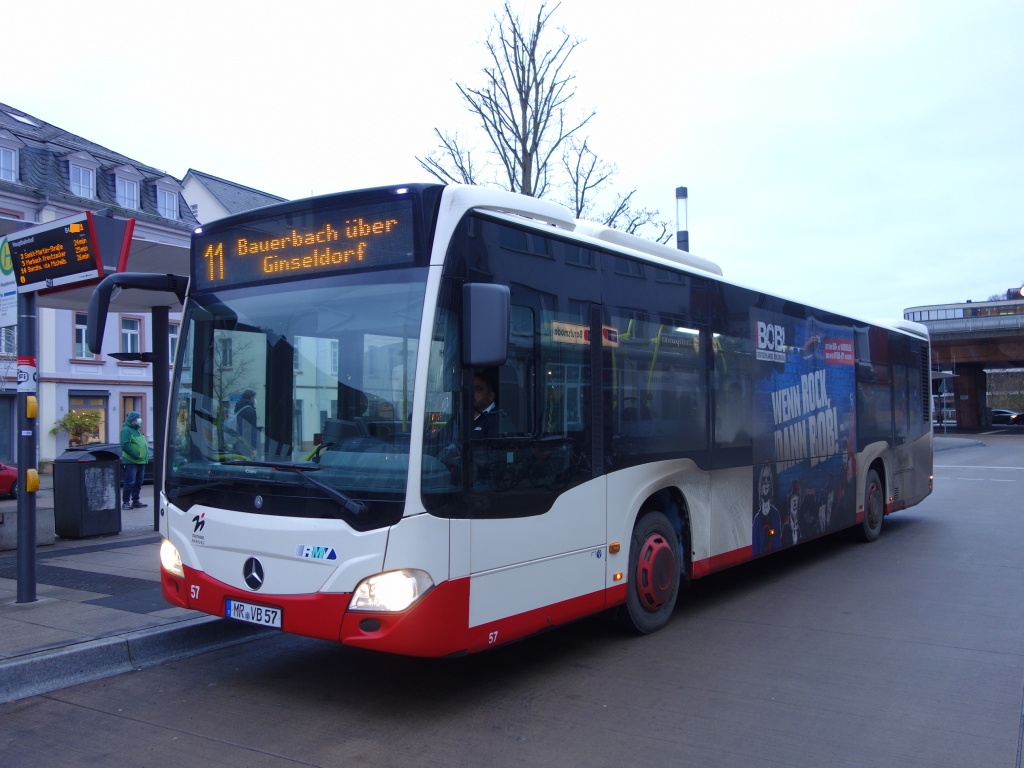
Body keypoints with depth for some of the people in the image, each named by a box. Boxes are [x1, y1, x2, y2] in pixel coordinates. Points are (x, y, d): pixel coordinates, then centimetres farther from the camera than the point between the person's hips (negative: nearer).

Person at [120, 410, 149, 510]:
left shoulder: (138, 430, 19)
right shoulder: (126, 430, -10)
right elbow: (125, 446, -20)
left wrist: (145, 455, 12)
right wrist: (136, 455, -19)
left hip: (141, 462, 9)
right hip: (131, 462, -9)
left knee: (138, 482, 12)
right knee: (129, 482, -8)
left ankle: (135, 501, 21)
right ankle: (126, 502, -3)